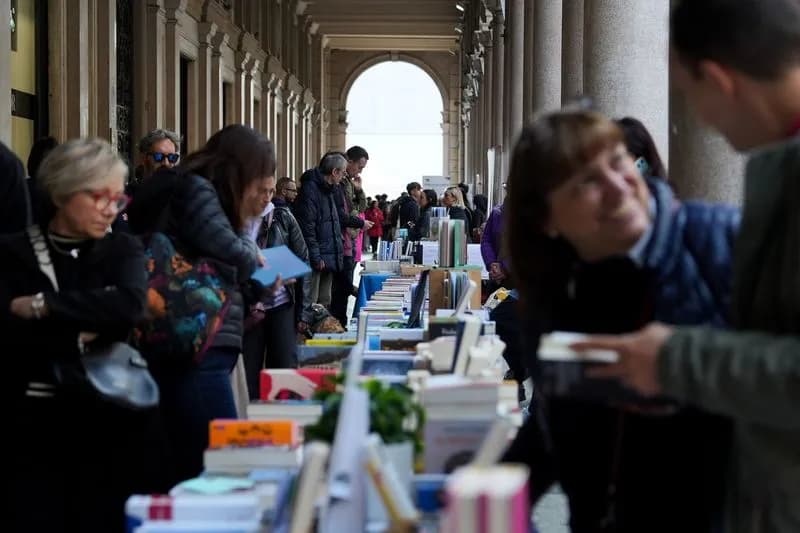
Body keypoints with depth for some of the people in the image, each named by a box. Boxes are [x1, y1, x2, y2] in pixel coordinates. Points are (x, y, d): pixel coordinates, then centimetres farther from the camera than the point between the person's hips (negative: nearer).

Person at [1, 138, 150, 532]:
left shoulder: (123, 250, 7)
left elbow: (130, 305, -14)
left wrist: (41, 305, -13)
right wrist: (78, 338, -14)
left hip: (108, 421, 1)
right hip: (34, 422, -1)